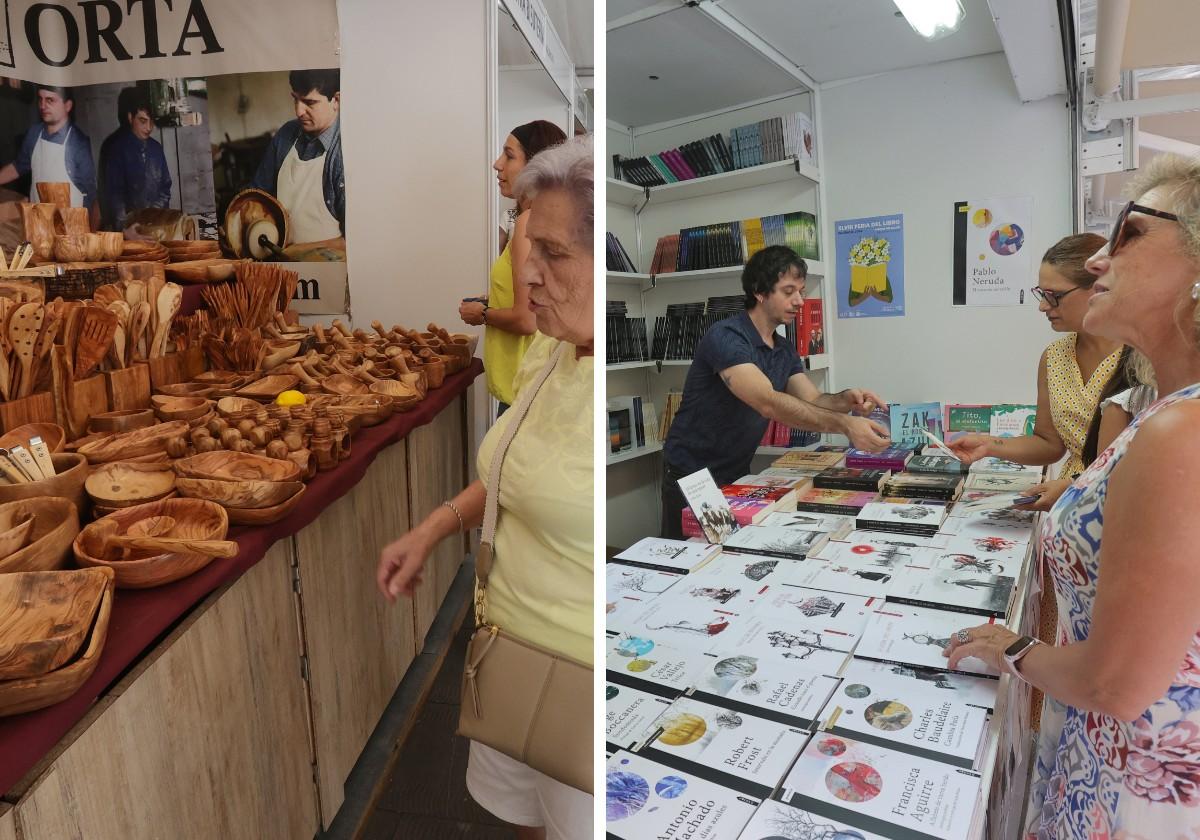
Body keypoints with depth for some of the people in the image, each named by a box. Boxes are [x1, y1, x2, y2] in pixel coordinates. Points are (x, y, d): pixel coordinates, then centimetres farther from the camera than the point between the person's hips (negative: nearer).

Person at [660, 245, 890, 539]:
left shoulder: (785, 350, 6)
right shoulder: (725, 336, -22)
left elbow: (814, 402, -1)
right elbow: (768, 403, -33)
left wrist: (846, 399, -23)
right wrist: (845, 425, -40)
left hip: (737, 474, 7)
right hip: (691, 476, -7)